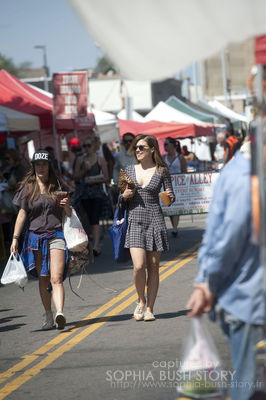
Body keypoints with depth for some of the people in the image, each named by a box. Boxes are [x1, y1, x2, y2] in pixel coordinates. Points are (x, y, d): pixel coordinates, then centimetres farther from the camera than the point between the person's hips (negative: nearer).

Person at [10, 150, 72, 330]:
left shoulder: (57, 187, 8)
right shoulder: (28, 188, 7)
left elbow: (69, 214, 14)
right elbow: (22, 214, 8)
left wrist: (67, 206, -10)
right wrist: (15, 238, 2)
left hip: (56, 236, -1)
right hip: (35, 236, 1)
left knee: (56, 278, -15)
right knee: (43, 280, 7)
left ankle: (60, 313, -30)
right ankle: (48, 317, 16)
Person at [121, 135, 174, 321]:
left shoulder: (161, 171, 0)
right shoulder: (130, 169, 9)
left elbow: (171, 196, 5)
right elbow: (123, 198, 17)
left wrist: (169, 197, -16)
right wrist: (124, 196, -4)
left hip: (155, 220, -1)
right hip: (135, 221, 1)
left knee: (153, 266, 2)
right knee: (139, 266, -12)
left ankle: (150, 308, 11)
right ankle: (141, 301, 12)